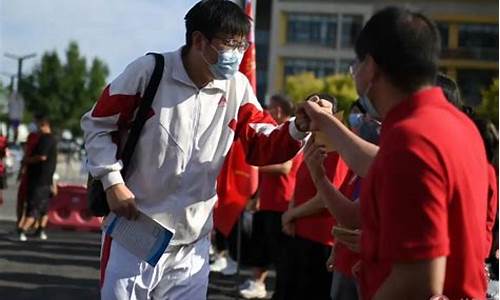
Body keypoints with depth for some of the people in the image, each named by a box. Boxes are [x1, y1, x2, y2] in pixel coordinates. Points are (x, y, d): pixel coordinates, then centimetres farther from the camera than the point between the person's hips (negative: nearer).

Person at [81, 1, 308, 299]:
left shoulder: (238, 87, 0)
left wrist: (298, 128, -20)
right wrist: (113, 182, -12)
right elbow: (98, 124, -3)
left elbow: (262, 146, 0)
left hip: (193, 240, 4)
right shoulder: (150, 71, -11)